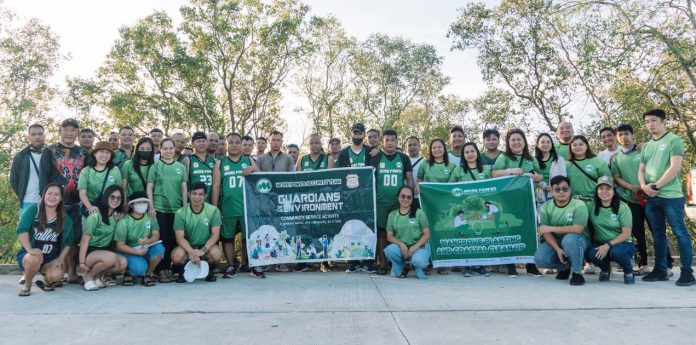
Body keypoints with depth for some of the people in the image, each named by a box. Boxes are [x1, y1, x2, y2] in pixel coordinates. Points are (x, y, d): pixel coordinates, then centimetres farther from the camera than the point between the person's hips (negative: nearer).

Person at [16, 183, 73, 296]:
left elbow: (67, 242, 6)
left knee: (58, 274, -29)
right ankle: (27, 284, -4)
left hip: (51, 258, 2)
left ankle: (47, 281, 12)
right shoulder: (32, 210, -5)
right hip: (29, 255, -1)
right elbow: (22, 230, -18)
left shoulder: (65, 219, 4)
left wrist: (60, 259, -8)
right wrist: (29, 249, -31)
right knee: (35, 258, -38)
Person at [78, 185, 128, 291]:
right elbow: (85, 240, -14)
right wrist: (81, 262, -17)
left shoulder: (116, 215, 8)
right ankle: (88, 276, -8)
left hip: (104, 251, 6)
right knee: (111, 257, -35)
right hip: (90, 252, -6)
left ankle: (97, 276, 2)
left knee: (123, 263, -22)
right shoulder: (96, 215, -13)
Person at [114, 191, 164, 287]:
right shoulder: (124, 221, -14)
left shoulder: (150, 217, -4)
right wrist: (137, 252, -25)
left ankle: (147, 274, -3)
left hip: (145, 249, 4)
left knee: (159, 248, -28)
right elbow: (120, 246, -13)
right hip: (129, 251, -4)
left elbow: (156, 235, -7)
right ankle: (129, 274, 7)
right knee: (140, 267, -33)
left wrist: (148, 241, -31)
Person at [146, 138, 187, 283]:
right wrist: (151, 207, -6)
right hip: (159, 208, -2)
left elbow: (184, 188, 10)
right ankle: (160, 270, 8)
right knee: (161, 239, -2)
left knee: (173, 240, 5)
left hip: (176, 208, 3)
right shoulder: (156, 166, 3)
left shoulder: (181, 167, 9)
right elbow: (149, 188, 1)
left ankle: (167, 267, 18)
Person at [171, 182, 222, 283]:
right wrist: (192, 252, -32)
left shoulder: (213, 210, -9)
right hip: (187, 246, 0)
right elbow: (180, 238, -14)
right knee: (177, 255, -32)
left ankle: (210, 271, 4)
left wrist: (203, 250, -28)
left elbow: (215, 235, -12)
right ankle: (182, 272, 4)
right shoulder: (180, 213, -10)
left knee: (216, 253, -32)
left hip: (206, 246, 0)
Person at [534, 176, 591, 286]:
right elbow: (546, 232, -9)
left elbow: (577, 229, -26)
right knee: (539, 259, -21)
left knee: (569, 239, -39)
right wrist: (558, 249, -24)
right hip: (555, 241, 4)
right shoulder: (545, 207, -4)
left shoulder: (579, 205, -15)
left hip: (578, 240, -4)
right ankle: (565, 266, 13)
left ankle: (577, 272, -15)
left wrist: (552, 228, -23)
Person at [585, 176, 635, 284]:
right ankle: (606, 269, 7)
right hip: (600, 244, 2)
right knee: (590, 253, -31)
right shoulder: (592, 206, -1)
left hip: (622, 244, -2)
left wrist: (608, 245, -23)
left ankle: (628, 271, 0)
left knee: (616, 251, -36)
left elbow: (626, 234, -11)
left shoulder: (623, 208, -8)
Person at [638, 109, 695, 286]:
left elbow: (675, 167, -12)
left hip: (671, 195, -6)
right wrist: (644, 186, -3)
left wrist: (655, 186, -12)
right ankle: (660, 269, 16)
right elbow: (641, 169, 16)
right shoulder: (646, 146, 17)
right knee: (658, 234, 10)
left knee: (680, 233, -3)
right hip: (650, 198, 6)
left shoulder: (673, 140, -2)